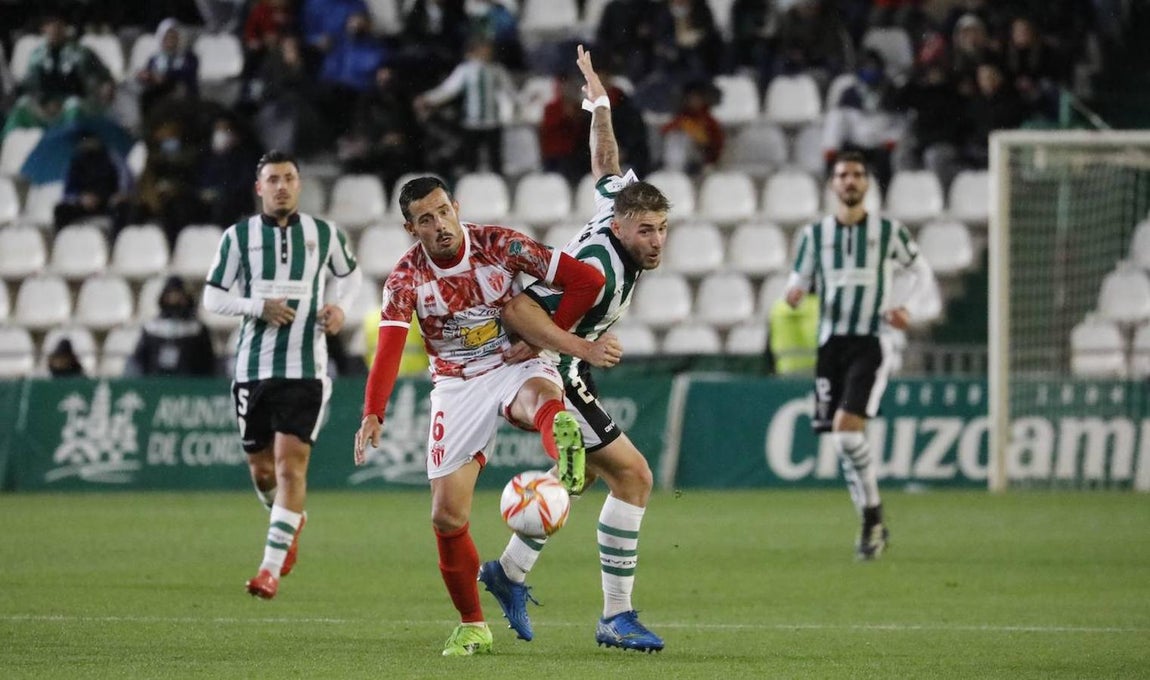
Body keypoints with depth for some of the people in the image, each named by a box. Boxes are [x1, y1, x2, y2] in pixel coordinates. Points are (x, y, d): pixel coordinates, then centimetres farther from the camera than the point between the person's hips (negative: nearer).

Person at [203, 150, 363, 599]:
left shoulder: (323, 234, 4)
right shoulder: (239, 236, 2)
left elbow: (350, 274, 22)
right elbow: (212, 297, 3)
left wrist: (341, 306, 1)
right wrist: (258, 306, -14)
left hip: (305, 368, -1)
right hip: (252, 367, 1)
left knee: (291, 465, -13)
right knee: (261, 469, 10)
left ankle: (271, 567, -11)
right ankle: (291, 523, 42)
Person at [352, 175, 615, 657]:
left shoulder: (500, 245, -11)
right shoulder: (406, 278, -8)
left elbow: (586, 280, -10)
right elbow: (388, 351, -21)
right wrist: (373, 416, -36)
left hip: (517, 367, -2)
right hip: (456, 386, 2)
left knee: (539, 396, -42)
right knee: (447, 516, -4)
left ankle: (566, 454, -80)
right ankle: (472, 626, 17)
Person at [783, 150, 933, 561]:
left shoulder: (888, 231, 3)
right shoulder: (814, 234, 8)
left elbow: (919, 270, 18)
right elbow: (799, 281, 12)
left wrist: (895, 304, 2)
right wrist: (794, 294, -12)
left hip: (870, 344, -3)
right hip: (831, 343, 3)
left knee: (847, 429, -20)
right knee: (843, 440, 3)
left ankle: (873, 519, -8)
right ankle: (871, 524, 16)